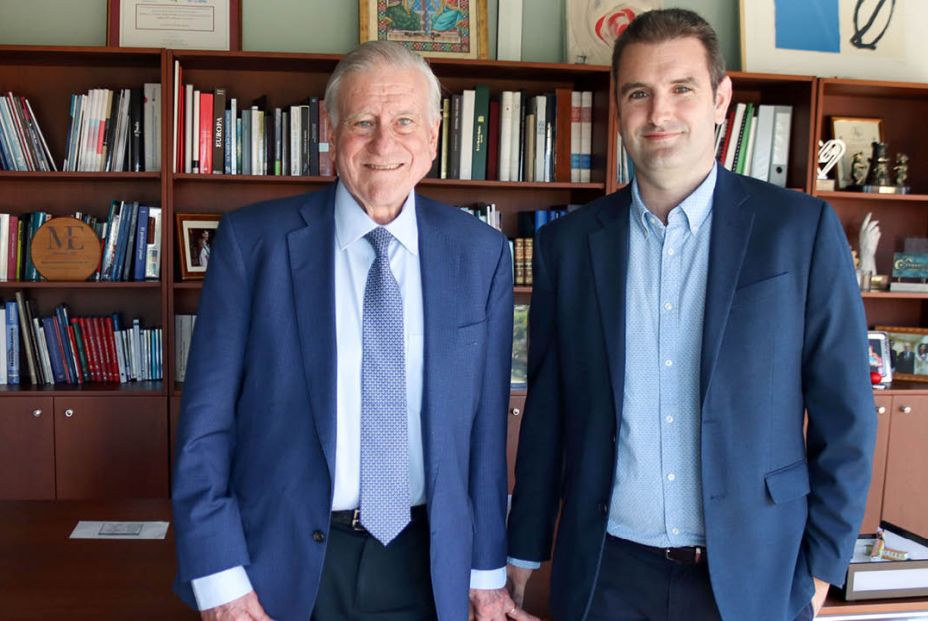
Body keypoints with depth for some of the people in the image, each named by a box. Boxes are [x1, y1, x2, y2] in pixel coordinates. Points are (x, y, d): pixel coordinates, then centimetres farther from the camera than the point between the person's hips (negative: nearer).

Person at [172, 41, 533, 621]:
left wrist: (487, 567, 5)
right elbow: (207, 418, -6)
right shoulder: (252, 240, -8)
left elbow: (485, 420, 1)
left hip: (425, 564, 2)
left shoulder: (481, 252, -3)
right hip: (285, 561, -1)